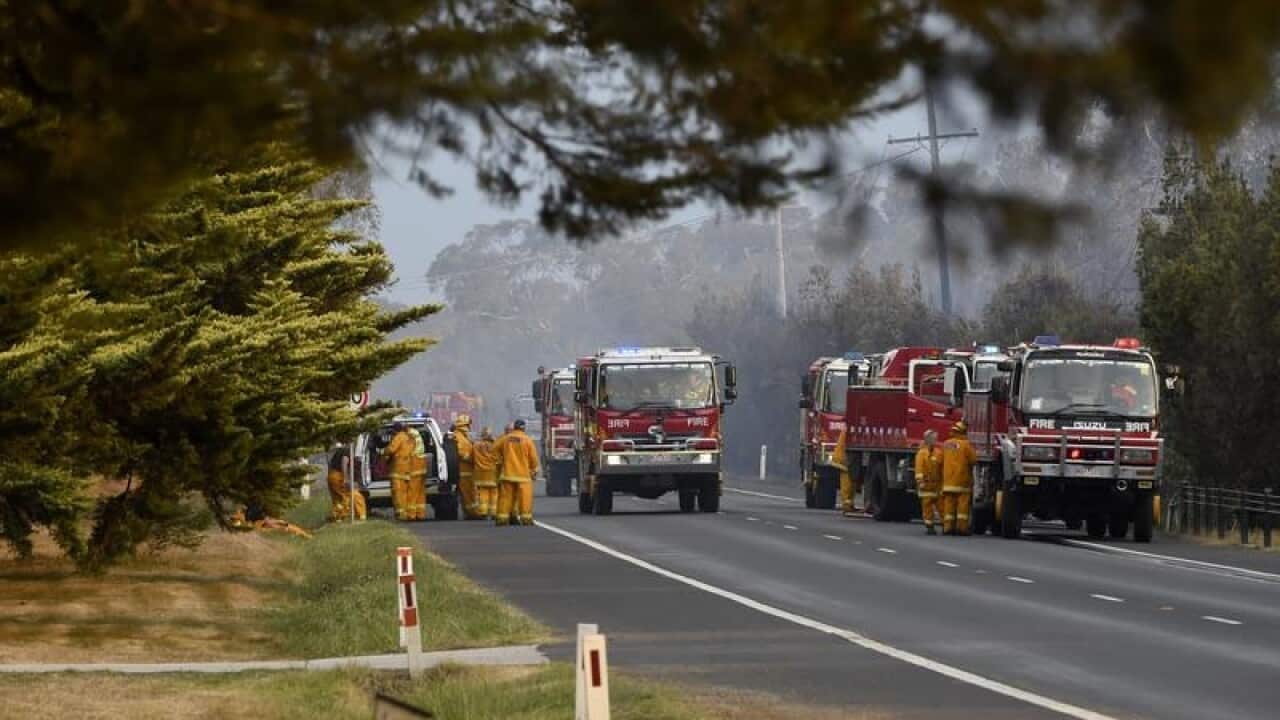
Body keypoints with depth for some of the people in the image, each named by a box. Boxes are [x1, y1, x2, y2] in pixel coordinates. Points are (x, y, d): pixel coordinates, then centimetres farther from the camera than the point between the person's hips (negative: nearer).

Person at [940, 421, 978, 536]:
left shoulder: (946, 445, 6)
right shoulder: (965, 444, -10)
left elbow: (941, 461, 10)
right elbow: (973, 460, -8)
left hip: (948, 479, 5)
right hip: (962, 480, -5)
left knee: (949, 503, 6)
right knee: (963, 503, -3)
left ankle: (948, 526, 3)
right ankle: (962, 526, -7)